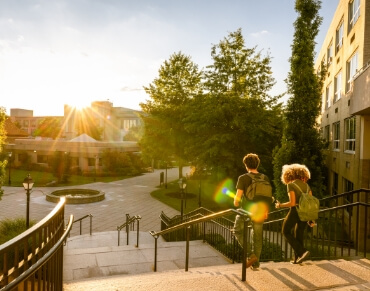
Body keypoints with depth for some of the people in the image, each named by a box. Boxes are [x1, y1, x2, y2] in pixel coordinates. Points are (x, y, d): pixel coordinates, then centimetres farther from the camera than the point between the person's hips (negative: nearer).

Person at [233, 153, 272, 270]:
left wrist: (236, 203, 7)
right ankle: (256, 263, 22)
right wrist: (266, 211, 19)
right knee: (257, 236, 15)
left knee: (238, 231, 15)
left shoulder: (243, 178, -10)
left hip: (246, 209, -4)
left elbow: (238, 195, -15)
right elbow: (268, 196, 8)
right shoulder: (265, 178, 4)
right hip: (259, 211, 5)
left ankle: (251, 255, 1)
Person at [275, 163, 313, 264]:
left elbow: (292, 203, -17)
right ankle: (297, 258, 21)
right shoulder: (306, 185, 9)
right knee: (299, 234, 18)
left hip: (295, 211, -6)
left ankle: (302, 252, 0)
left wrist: (280, 205, -1)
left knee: (286, 232, 12)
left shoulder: (291, 185, -9)